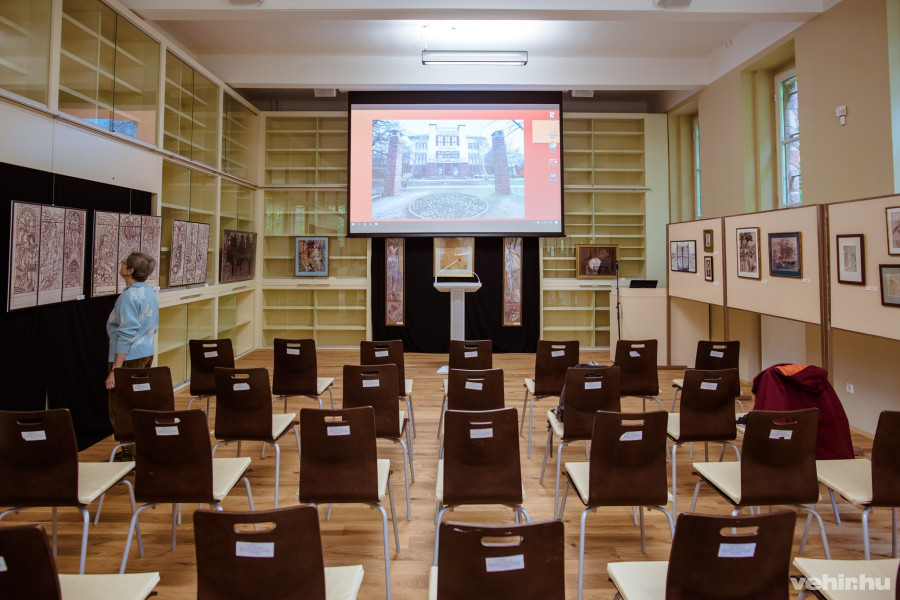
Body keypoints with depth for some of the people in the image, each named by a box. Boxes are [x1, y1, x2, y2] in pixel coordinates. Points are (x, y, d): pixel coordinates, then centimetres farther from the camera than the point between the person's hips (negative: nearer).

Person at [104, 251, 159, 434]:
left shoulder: (129, 296, -17)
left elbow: (126, 335, -22)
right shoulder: (150, 292, 10)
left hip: (130, 357, -9)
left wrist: (115, 370, -21)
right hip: (147, 353, 9)